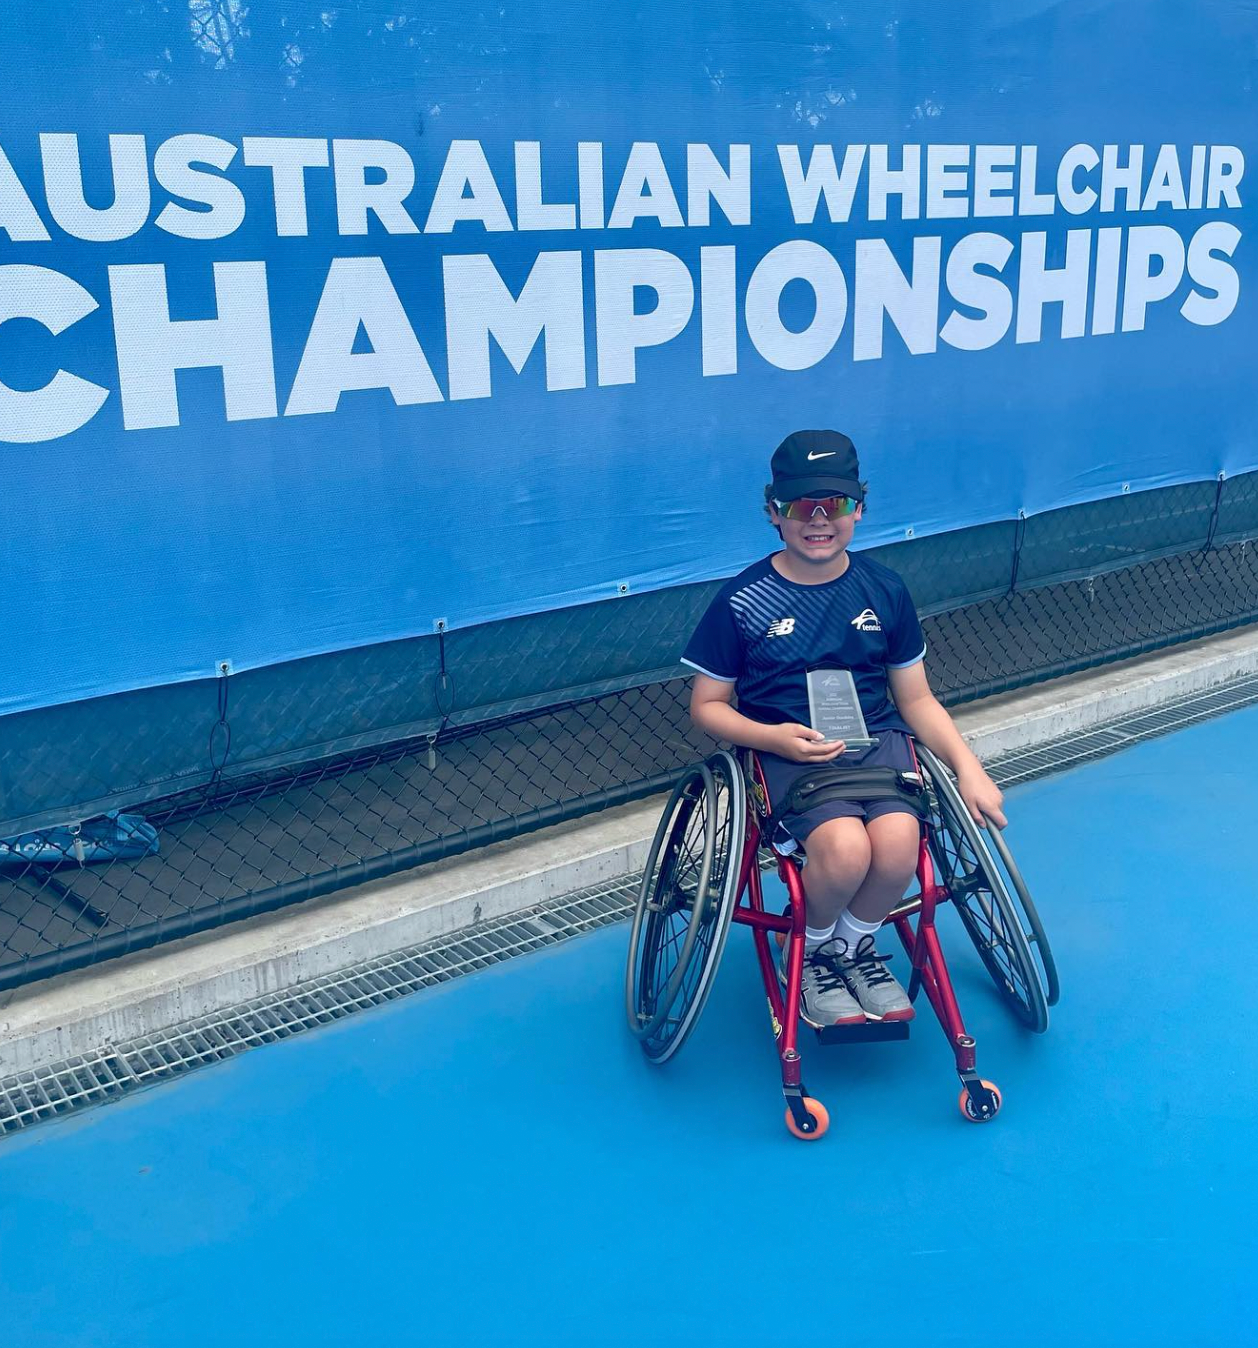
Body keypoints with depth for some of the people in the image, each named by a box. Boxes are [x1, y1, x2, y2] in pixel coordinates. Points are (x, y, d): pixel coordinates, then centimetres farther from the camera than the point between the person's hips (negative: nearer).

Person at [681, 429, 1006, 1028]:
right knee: (846, 847, -32)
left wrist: (969, 767, -3)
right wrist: (772, 737, -16)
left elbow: (916, 698, 11)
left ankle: (854, 946, 4)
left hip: (876, 740, 3)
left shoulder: (885, 590, 5)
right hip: (788, 749, -2)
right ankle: (808, 955, 2)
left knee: (898, 840, -29)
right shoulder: (741, 600, -3)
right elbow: (707, 706, 3)